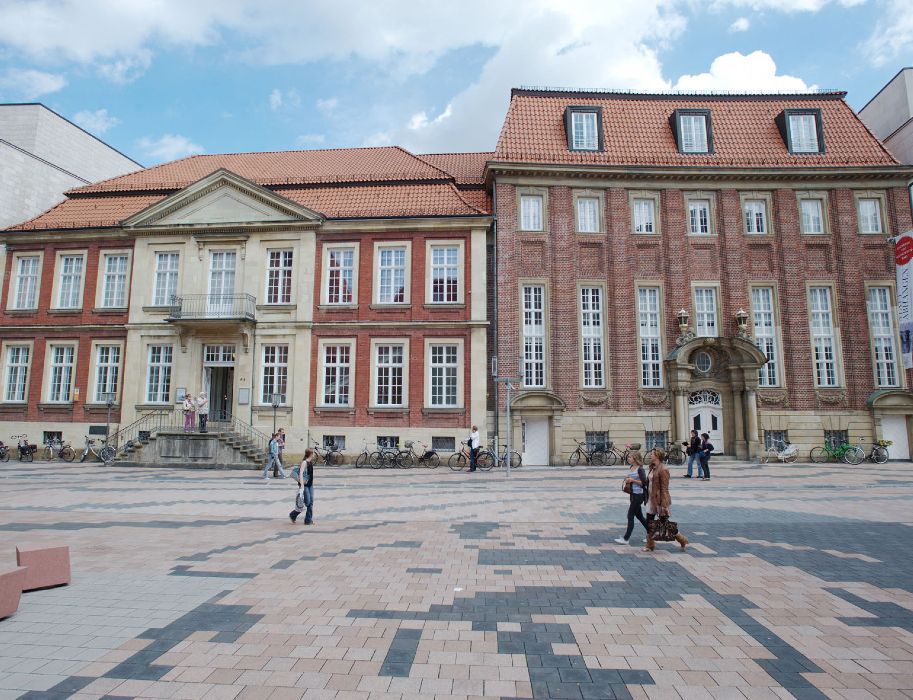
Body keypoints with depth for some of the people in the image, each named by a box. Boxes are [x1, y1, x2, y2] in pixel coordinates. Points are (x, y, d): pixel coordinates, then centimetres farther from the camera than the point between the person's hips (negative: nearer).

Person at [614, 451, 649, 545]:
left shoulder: (640, 469, -15)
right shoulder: (630, 468, 10)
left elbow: (644, 483, -18)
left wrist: (632, 480, -20)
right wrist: (627, 480, 2)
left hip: (639, 494, -9)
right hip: (632, 494, 9)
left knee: (630, 516, -6)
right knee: (639, 515, 16)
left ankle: (626, 539, -1)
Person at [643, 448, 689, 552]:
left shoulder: (663, 470, -18)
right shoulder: (653, 468, 10)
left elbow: (664, 489, -19)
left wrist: (664, 505, -19)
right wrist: (647, 498, 19)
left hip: (659, 500, -8)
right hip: (651, 499, 8)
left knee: (664, 522, 4)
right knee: (649, 523, 7)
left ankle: (682, 539, 25)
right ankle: (650, 545, 17)